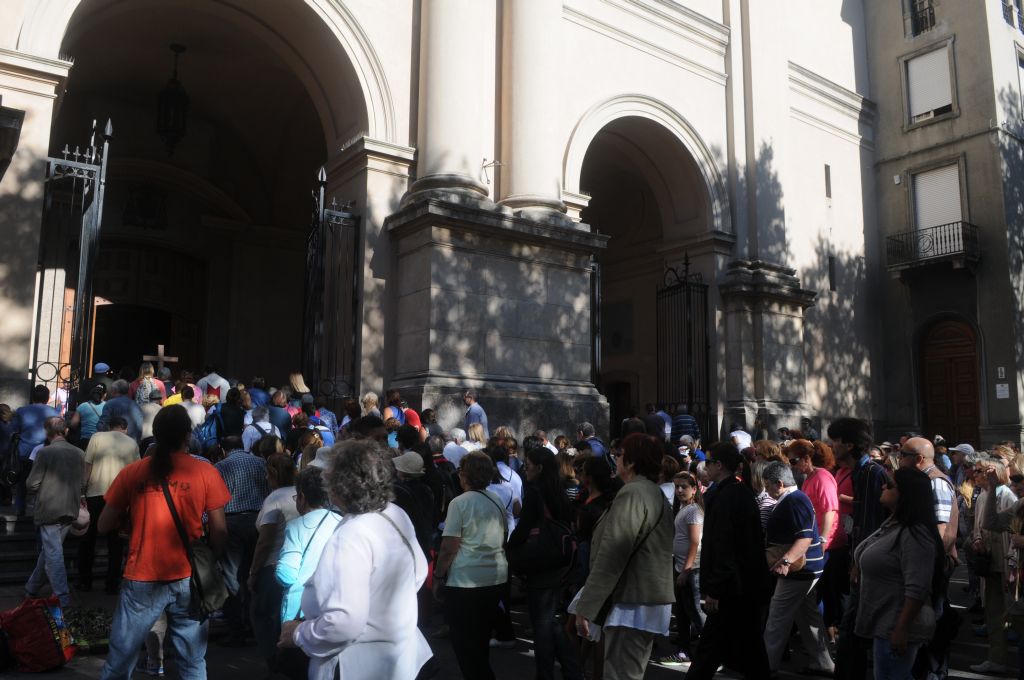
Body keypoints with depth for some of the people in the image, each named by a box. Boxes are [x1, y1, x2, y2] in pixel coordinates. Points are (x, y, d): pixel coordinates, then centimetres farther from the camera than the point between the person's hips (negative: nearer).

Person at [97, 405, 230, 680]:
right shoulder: (206, 473, -6)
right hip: (189, 578, 0)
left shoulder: (132, 472, -3)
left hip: (142, 580, 1)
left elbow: (104, 526, 5)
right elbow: (219, 531, -4)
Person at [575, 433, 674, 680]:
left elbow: (610, 557, -21)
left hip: (633, 604, -10)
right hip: (647, 599, 10)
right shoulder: (654, 492, 16)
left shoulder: (633, 494, -16)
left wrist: (585, 608, -18)